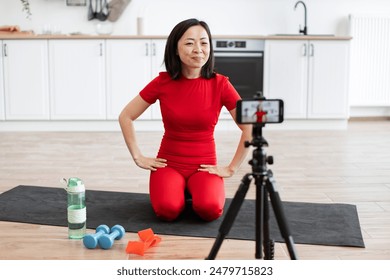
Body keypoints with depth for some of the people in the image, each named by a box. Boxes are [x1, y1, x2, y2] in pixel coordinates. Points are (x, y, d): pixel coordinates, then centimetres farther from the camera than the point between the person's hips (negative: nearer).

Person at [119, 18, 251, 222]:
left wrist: (231, 168, -8)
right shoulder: (162, 82, -7)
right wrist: (138, 157, -2)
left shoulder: (220, 84, -10)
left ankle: (194, 191, 8)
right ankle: (180, 190, 9)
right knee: (167, 209, -28)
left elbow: (250, 129, -8)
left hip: (204, 165, 0)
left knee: (210, 209, -29)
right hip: (169, 163, 0)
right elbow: (125, 117, 2)